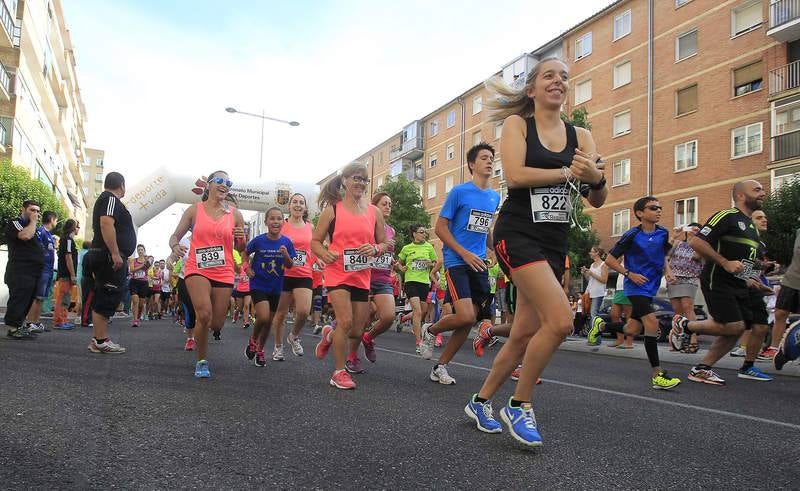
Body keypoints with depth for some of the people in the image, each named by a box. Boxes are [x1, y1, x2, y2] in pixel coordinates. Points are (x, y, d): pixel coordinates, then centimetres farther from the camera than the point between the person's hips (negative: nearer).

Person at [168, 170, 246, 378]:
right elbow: (175, 235, 6)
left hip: (224, 273, 2)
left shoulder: (235, 214, 5)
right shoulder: (194, 210, 3)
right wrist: (175, 246, -17)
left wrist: (241, 239, -11)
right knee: (204, 314, -24)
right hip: (197, 269, -2)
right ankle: (201, 362, -2)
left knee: (217, 324, 3)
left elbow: (240, 249, 12)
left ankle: (199, 325, 43)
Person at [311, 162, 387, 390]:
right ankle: (339, 372, 5)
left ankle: (330, 335, 40)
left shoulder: (374, 212, 6)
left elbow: (384, 244, 11)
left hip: (362, 277, 4)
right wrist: (325, 254, -18)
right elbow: (315, 241, 2)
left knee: (357, 331, 6)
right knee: (345, 322, -15)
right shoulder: (332, 210, -1)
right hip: (338, 273, -3)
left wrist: (375, 249, -11)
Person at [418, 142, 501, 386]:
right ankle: (430, 331, 12)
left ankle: (440, 366, 17)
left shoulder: (495, 197, 13)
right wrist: (465, 254, -14)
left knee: (469, 321, 2)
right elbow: (440, 227, -6)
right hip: (457, 262, -6)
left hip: (479, 264, 6)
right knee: (466, 317, -18)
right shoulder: (459, 191, -4)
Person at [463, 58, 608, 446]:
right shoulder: (518, 124, 1)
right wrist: (567, 172, -10)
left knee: (525, 333, 7)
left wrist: (595, 178, -17)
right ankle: (519, 406, 1)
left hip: (555, 243, 6)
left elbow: (598, 201, 5)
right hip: (518, 234, -6)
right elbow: (515, 176, -16)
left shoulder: (580, 136, 11)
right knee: (560, 321, -20)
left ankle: (480, 401, 28)